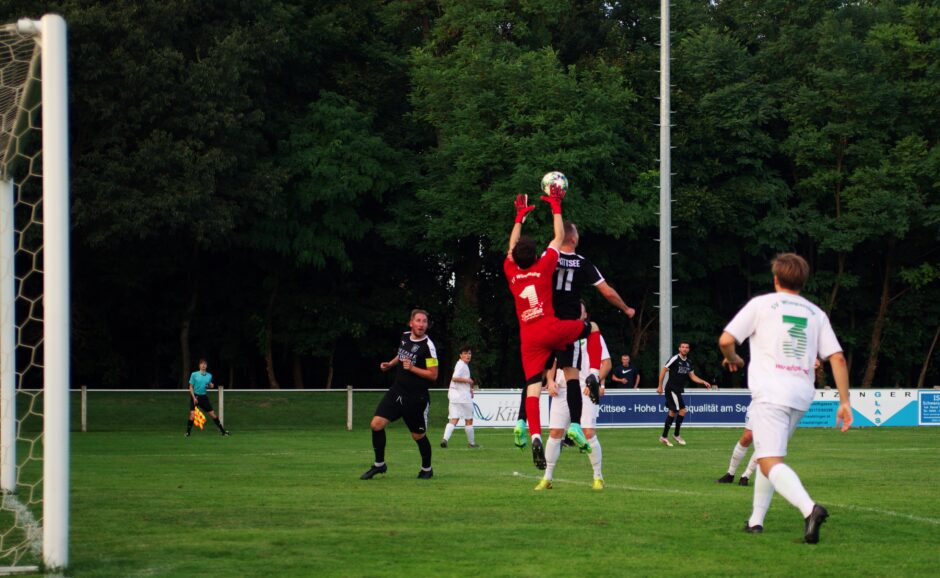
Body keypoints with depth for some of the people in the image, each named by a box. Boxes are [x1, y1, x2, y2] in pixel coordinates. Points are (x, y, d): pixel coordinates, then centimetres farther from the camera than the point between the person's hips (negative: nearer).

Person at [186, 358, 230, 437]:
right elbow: (191, 387, -4)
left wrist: (210, 385, -3)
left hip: (204, 396, 3)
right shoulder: (194, 374, -6)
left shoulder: (209, 376, 5)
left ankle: (222, 431, 12)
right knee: (192, 415, -15)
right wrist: (194, 397, -13)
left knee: (212, 414, 4)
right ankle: (188, 432, -1)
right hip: (195, 396, -3)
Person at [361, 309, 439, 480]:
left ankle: (427, 469, 30)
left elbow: (433, 375, -17)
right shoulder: (405, 336, 5)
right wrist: (390, 364, 11)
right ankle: (379, 464, 10)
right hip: (396, 392, 6)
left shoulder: (427, 346, -16)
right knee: (376, 424, -6)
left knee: (418, 436, 6)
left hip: (416, 398, -6)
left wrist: (412, 368, -23)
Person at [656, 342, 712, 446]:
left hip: (678, 390, 8)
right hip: (671, 389, -8)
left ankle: (664, 437, 19)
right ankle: (676, 435, -1)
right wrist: (660, 386, -12)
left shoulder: (688, 362, 11)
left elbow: (692, 376, 17)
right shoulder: (675, 359, -11)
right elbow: (663, 370, -10)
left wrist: (704, 382, 4)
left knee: (673, 412, 11)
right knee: (682, 410, -12)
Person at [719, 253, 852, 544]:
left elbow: (726, 340, -2)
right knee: (770, 456, 24)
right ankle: (756, 520, 23)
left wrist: (733, 359, 20)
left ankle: (809, 508, -39)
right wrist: (845, 402, 8)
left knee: (771, 463, -15)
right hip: (802, 395, 6)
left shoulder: (762, 304, 4)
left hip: (770, 393, -6)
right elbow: (837, 358, 7)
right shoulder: (816, 314, 15)